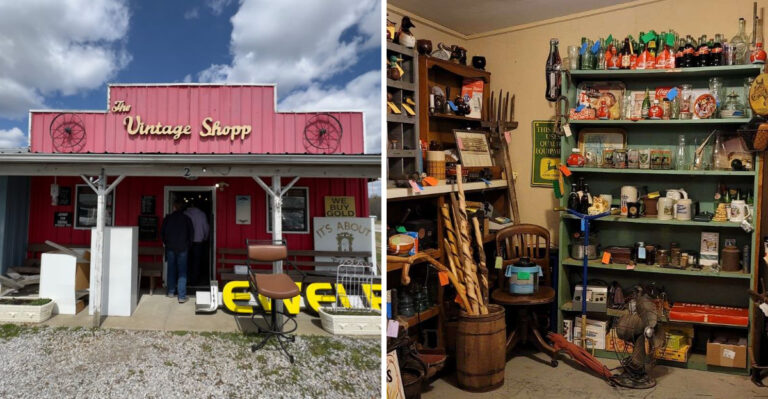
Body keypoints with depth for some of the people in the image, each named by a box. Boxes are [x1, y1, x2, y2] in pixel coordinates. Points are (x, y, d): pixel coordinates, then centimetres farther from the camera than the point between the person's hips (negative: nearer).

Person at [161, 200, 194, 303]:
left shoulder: (167, 218, -1)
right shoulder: (186, 219, -3)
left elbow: (162, 232, 5)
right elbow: (191, 233, 1)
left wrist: (165, 242, 22)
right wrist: (188, 244, 15)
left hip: (170, 248, 2)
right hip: (183, 248, -1)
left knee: (171, 270, 16)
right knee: (182, 272, -1)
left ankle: (171, 292, 25)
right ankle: (182, 296, -6)